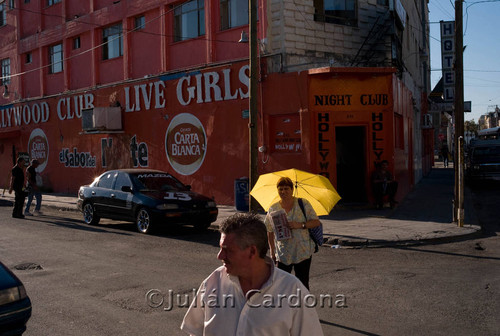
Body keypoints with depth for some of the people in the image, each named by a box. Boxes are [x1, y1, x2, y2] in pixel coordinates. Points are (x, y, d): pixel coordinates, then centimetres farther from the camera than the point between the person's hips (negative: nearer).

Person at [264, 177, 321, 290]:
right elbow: (270, 232, 11)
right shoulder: (273, 209, 4)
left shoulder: (303, 204, -1)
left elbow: (316, 222, -3)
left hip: (303, 252, -1)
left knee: (302, 284, 4)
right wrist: (272, 251, 8)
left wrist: (300, 225, -19)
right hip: (282, 254, 2)